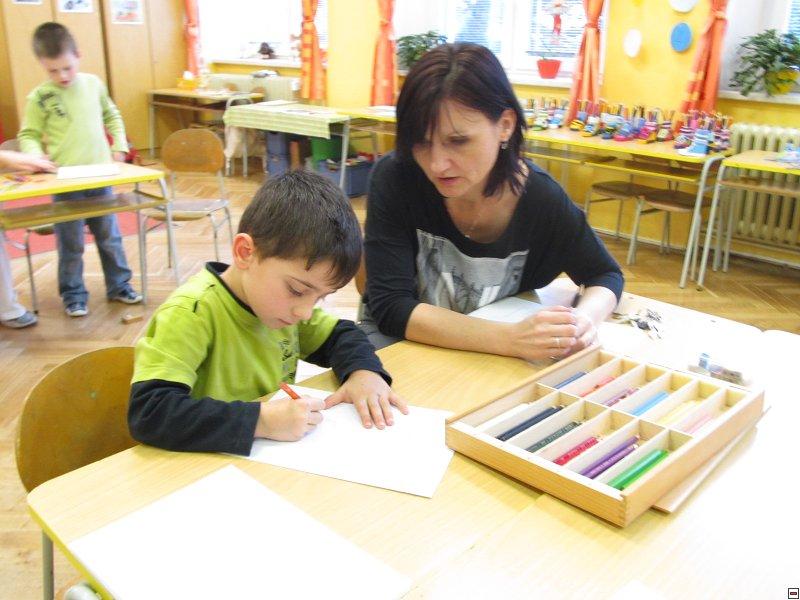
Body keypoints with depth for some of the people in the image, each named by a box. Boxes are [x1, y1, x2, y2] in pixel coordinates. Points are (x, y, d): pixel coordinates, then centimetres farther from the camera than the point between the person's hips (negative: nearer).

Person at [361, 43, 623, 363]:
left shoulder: (542, 199, -18)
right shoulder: (394, 179, -23)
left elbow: (606, 275, 0)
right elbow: (391, 307, -26)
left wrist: (584, 319, -25)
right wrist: (511, 339, -38)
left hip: (492, 357, 3)